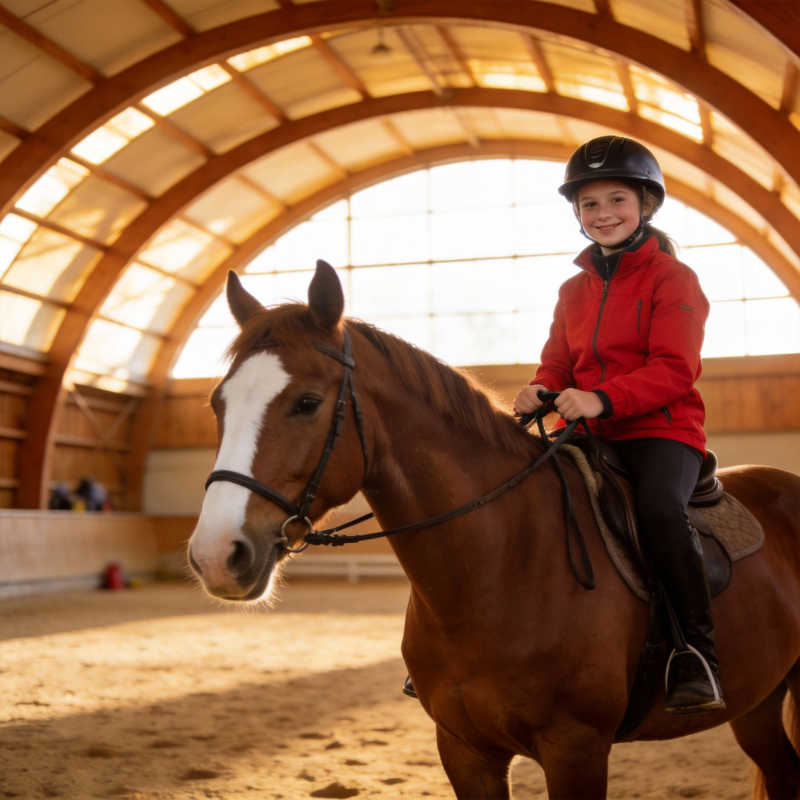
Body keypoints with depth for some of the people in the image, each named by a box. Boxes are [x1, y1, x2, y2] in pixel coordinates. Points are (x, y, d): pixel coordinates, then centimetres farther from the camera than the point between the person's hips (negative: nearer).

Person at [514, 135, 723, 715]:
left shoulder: (672, 278, -2)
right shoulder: (574, 290, 18)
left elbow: (673, 369, -13)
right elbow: (558, 364, 17)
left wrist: (602, 398, -28)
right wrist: (540, 392, -9)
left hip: (662, 429, -6)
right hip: (590, 434, 6)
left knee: (660, 506, -35)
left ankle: (698, 653, -25)